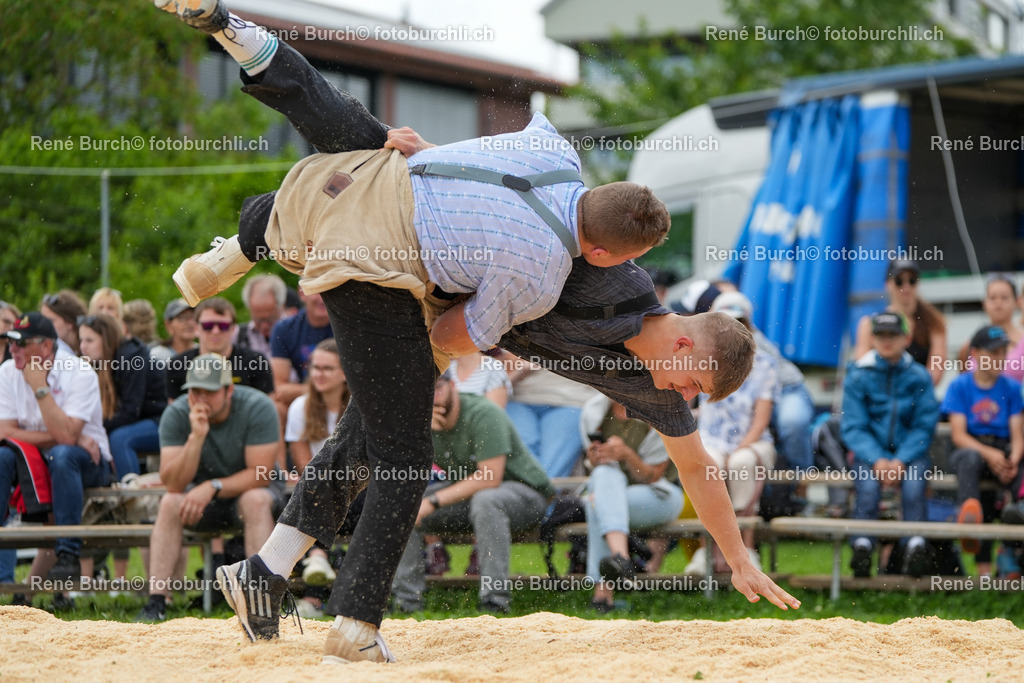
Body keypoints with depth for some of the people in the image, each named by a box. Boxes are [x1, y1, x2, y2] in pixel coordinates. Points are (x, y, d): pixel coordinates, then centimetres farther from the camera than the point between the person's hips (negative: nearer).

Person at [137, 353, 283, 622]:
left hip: (249, 489, -2)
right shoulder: (176, 415, -16)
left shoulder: (258, 408, -21)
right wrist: (196, 437, -36)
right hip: (201, 492, 2)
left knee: (255, 499, -34)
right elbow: (172, 483, -24)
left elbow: (260, 474, -24)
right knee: (170, 502, -27)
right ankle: (156, 602, -30)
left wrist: (212, 487, -34)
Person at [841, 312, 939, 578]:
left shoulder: (918, 376, 4)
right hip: (870, 451, 0)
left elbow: (924, 427, 2)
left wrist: (901, 461, -14)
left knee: (913, 482, -30)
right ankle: (862, 547, -40)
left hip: (909, 452, 0)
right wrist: (878, 460, -16)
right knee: (868, 485, -30)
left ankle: (915, 546, -39)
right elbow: (853, 427, 0)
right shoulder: (859, 375, 3)